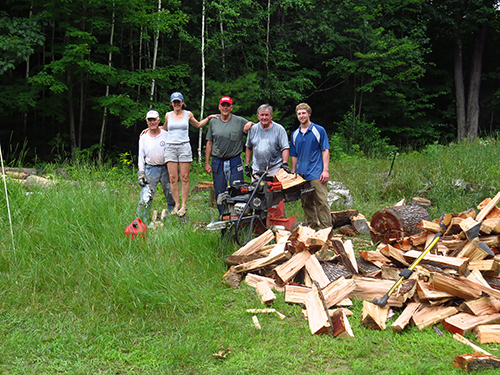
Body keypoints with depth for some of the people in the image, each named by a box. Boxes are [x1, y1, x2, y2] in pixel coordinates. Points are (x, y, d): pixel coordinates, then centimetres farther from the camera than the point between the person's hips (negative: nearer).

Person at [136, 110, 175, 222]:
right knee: (145, 197, -8)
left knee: (171, 196, 6)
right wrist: (141, 173, 0)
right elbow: (141, 156, 9)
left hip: (166, 169, 0)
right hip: (150, 169, 0)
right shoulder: (143, 138, 6)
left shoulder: (166, 135, 2)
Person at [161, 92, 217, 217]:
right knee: (173, 178, -3)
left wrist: (209, 117, 18)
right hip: (170, 147, 1)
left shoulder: (188, 114, 8)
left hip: (184, 146, -1)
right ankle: (176, 204, 5)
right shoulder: (168, 115, 10)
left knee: (184, 178, -4)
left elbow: (198, 125, 26)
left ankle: (184, 205, 3)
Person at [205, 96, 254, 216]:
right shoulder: (213, 122, 9)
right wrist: (207, 163, 8)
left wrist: (250, 124, -15)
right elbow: (209, 143, 12)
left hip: (234, 162, -2)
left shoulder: (240, 121, 1)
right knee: (219, 193, 7)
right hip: (217, 162, 2)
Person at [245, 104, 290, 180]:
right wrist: (247, 164, 16)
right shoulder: (253, 129, 10)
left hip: (275, 169, -3)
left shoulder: (279, 129, 0)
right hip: (257, 170, 3)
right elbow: (249, 148, 19)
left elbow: (285, 148, -5)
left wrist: (285, 163, -19)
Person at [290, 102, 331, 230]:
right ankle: (312, 228, 16)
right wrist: (293, 174, 15)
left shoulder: (319, 130, 2)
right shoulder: (295, 134, 14)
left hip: (316, 174, -5)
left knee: (321, 201, -8)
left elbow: (325, 151, -1)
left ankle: (326, 228, -5)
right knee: (306, 204, 8)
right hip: (301, 175, 5)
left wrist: (325, 170, -10)